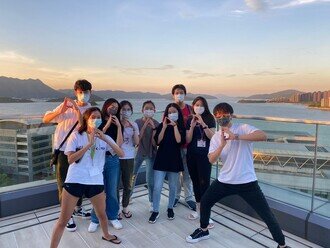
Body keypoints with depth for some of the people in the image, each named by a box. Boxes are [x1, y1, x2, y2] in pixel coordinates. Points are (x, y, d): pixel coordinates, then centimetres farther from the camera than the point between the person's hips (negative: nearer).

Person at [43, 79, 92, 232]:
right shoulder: (66, 105, -2)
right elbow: (46, 119, -6)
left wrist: (77, 110, -28)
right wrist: (60, 111, -24)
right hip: (63, 150, -2)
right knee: (64, 183, 6)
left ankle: (78, 208, 38)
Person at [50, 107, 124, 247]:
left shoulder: (104, 138, 3)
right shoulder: (76, 136, -4)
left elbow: (121, 154, -8)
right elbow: (70, 159, -15)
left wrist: (105, 139, -19)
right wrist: (89, 144, -22)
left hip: (96, 182, 3)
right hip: (75, 181, -3)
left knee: (102, 214, 21)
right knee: (63, 220, 5)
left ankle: (106, 235, 49)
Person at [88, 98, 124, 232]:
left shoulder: (117, 124, 8)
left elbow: (119, 144, -4)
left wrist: (118, 126, -9)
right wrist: (107, 125, -13)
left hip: (113, 160, 2)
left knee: (112, 190, 9)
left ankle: (113, 216, 26)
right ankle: (95, 219, 19)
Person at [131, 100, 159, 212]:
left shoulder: (156, 124, -7)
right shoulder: (137, 122, -7)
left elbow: (155, 143, -12)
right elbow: (137, 138, -17)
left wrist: (153, 128, -22)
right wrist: (145, 125, -22)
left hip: (151, 153, 0)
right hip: (138, 152, 1)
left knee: (150, 179, 3)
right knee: (132, 176, 9)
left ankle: (152, 202, 22)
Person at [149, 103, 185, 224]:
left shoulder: (181, 127, 2)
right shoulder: (161, 125, 4)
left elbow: (179, 140, -16)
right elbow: (157, 141, -8)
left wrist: (175, 126, -15)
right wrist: (164, 127, -14)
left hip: (174, 160, 0)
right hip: (161, 159, 0)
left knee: (173, 187, 12)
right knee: (157, 187, -3)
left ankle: (170, 208, 31)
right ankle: (155, 211, 11)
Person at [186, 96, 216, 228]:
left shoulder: (210, 119, -2)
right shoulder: (189, 120, 5)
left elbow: (212, 136, -12)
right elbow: (187, 140, 0)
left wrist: (203, 124, -22)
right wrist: (192, 126, -14)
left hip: (205, 156, -3)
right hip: (191, 156, 4)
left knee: (204, 183, -7)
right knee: (195, 182, 11)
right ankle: (198, 209, 25)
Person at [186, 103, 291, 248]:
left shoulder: (243, 128, -10)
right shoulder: (216, 137, 3)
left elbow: (263, 136, -29)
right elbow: (211, 160, -8)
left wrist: (236, 136, -35)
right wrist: (222, 145, -25)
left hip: (247, 182, -4)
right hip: (224, 181, 5)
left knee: (267, 215, 1)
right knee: (205, 202, 14)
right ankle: (203, 231, 39)